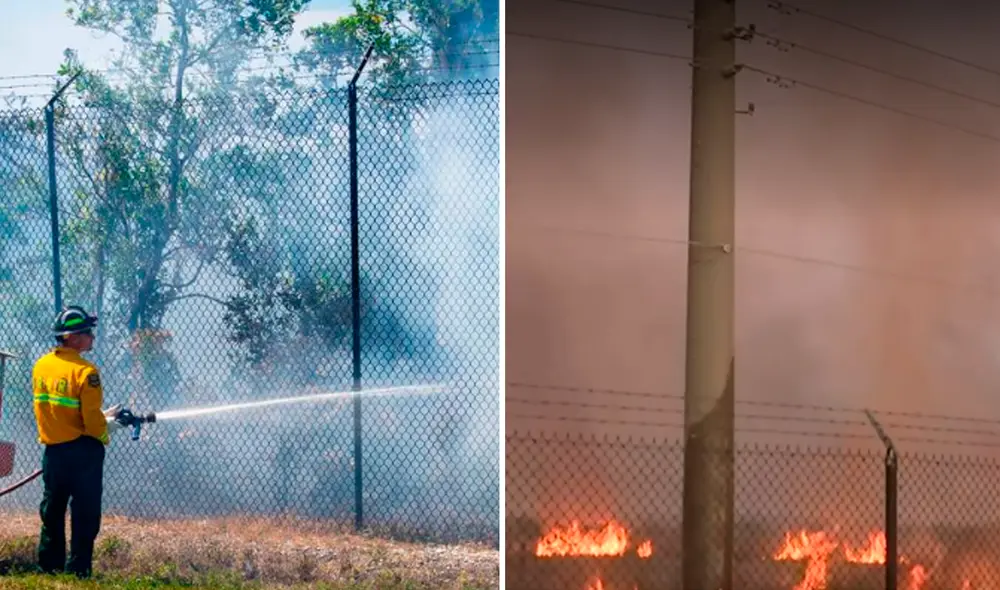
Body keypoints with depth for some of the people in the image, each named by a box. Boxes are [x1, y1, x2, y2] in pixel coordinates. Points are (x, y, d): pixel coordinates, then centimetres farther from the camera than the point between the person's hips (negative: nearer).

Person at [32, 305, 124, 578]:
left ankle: (48, 568, 21)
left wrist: (101, 416, 14)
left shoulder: (40, 366, 3)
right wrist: (105, 430, 4)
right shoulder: (85, 371, -18)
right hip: (83, 451, -6)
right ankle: (78, 571, 4)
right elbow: (92, 422, -18)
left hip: (52, 450, 6)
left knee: (51, 513, 16)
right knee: (85, 515, 3)